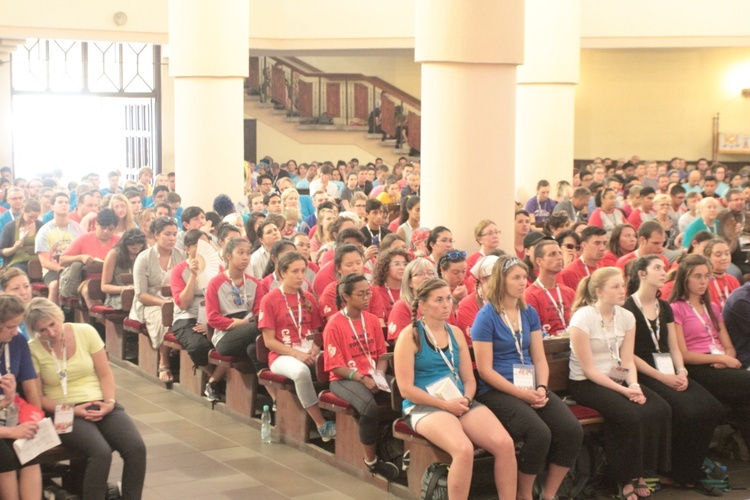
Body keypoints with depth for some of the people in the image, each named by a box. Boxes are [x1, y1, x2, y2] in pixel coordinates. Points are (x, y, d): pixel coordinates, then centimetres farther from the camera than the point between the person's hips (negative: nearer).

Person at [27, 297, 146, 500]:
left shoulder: (86, 332, 0)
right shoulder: (33, 350, -6)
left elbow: (105, 374, 4)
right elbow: (37, 397, -3)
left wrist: (109, 403, -12)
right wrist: (73, 410, -14)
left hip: (100, 404, 3)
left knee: (136, 447, -23)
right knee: (101, 452, -32)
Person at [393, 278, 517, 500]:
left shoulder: (456, 333, 15)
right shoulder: (410, 336, -3)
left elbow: (469, 379, 16)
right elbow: (406, 388, -9)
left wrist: (466, 400, -7)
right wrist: (446, 404, -15)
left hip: (460, 403, 6)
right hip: (424, 406, -6)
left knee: (505, 443, -20)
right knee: (464, 450, -34)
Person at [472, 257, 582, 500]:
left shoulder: (529, 313, 11)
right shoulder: (486, 317, -8)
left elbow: (539, 358, 12)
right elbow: (485, 370, -11)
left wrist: (541, 388, -7)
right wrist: (522, 394, -16)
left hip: (531, 388, 6)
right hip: (497, 391, -6)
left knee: (572, 431, -17)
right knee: (539, 434, -29)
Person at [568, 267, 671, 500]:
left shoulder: (626, 317, 6)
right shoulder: (583, 318, -13)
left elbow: (628, 361, 4)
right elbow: (589, 369, -15)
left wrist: (634, 385, -17)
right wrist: (623, 390, -20)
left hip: (617, 379, 6)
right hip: (585, 383, -6)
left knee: (660, 409, -18)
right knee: (629, 415, -30)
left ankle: (639, 472, -2)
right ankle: (626, 478, -9)